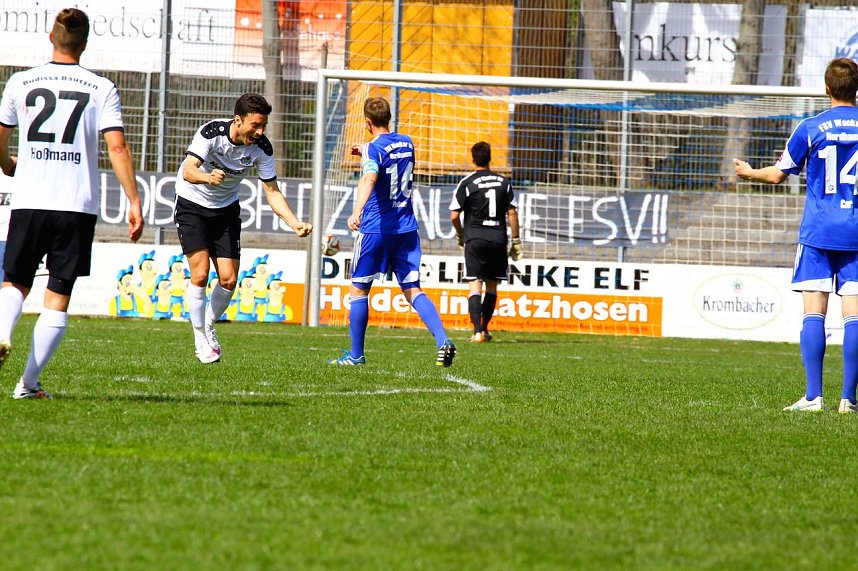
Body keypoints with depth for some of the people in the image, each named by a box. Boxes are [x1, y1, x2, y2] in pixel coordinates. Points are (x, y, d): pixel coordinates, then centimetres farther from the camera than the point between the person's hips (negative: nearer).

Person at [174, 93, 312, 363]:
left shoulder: (261, 147, -15)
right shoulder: (211, 132, -27)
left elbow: (272, 191, -9)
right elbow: (188, 171, -36)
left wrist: (295, 223, -22)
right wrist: (208, 177, -58)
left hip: (226, 209, 4)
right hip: (192, 203, -4)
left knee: (228, 280, -3)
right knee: (200, 274, -15)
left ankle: (209, 326, 23)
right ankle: (200, 339, -1)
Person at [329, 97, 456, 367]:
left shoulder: (374, 149, -13)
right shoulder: (406, 143, 9)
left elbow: (369, 178, -34)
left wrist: (357, 210, -48)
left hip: (375, 230, -6)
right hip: (407, 229, 6)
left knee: (358, 291, 9)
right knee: (413, 291, 3)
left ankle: (356, 355, 13)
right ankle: (443, 341, -18)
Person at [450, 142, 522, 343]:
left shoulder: (467, 183, -4)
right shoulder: (503, 182, 6)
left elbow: (454, 215, -4)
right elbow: (512, 213, 5)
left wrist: (460, 235, 15)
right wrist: (516, 241, 11)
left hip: (475, 238, -3)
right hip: (498, 238, 3)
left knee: (475, 286, -6)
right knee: (492, 286, 15)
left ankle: (478, 331, -20)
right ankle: (484, 329, 20)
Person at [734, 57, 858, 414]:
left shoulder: (810, 129, -1)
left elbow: (778, 174, 9)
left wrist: (750, 173, 28)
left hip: (818, 233, -1)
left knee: (814, 311, -1)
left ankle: (813, 395, -6)